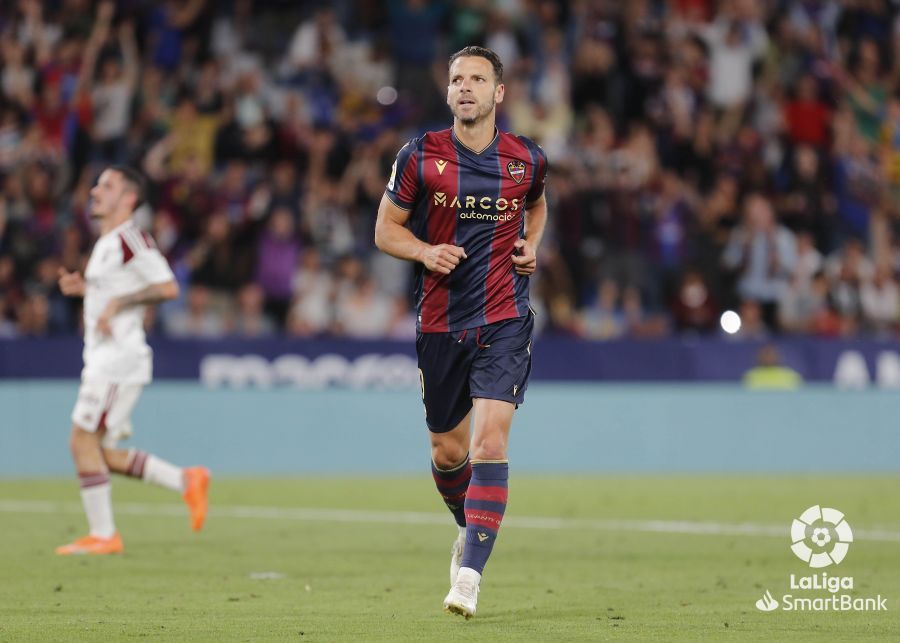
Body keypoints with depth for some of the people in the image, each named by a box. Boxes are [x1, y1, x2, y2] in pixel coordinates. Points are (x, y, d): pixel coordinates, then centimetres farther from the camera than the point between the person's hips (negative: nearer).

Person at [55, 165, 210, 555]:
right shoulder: (105, 244, 19)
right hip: (103, 360, 10)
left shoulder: (130, 239, -12)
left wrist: (117, 302, -19)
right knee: (103, 453, 9)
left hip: (118, 358, -10)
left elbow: (167, 288, -19)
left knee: (83, 440, -10)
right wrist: (83, 288, 14)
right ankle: (187, 482, 13)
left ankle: (103, 535, -6)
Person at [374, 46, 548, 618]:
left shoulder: (527, 160, 1)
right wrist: (426, 251, -15)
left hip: (505, 321, -1)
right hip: (440, 323, 1)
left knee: (490, 442, -17)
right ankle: (471, 530, 41)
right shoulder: (420, 156, -3)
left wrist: (532, 246, 4)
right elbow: (387, 228, 5)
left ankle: (469, 574, -19)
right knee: (448, 451, 10)